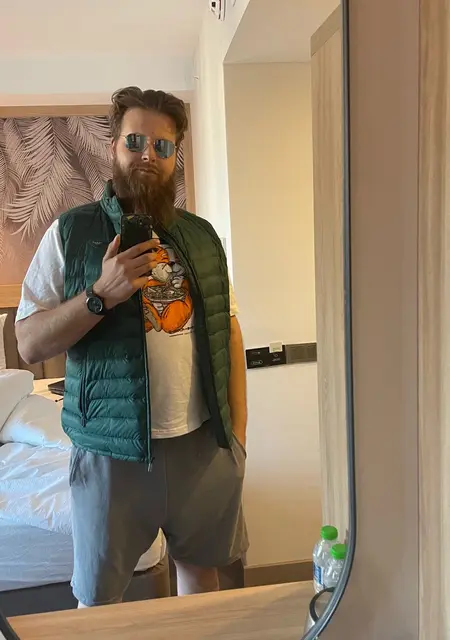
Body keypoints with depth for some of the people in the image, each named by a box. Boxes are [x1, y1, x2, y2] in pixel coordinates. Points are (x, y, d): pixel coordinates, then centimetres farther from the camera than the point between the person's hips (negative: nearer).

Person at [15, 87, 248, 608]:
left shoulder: (201, 236, 6)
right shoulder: (71, 233, -3)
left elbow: (229, 332, 8)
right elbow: (29, 344, -7)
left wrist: (237, 430, 4)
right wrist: (100, 294, -22)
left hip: (203, 441, 3)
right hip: (113, 451, -2)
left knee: (201, 565, 21)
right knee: (97, 596, 13)